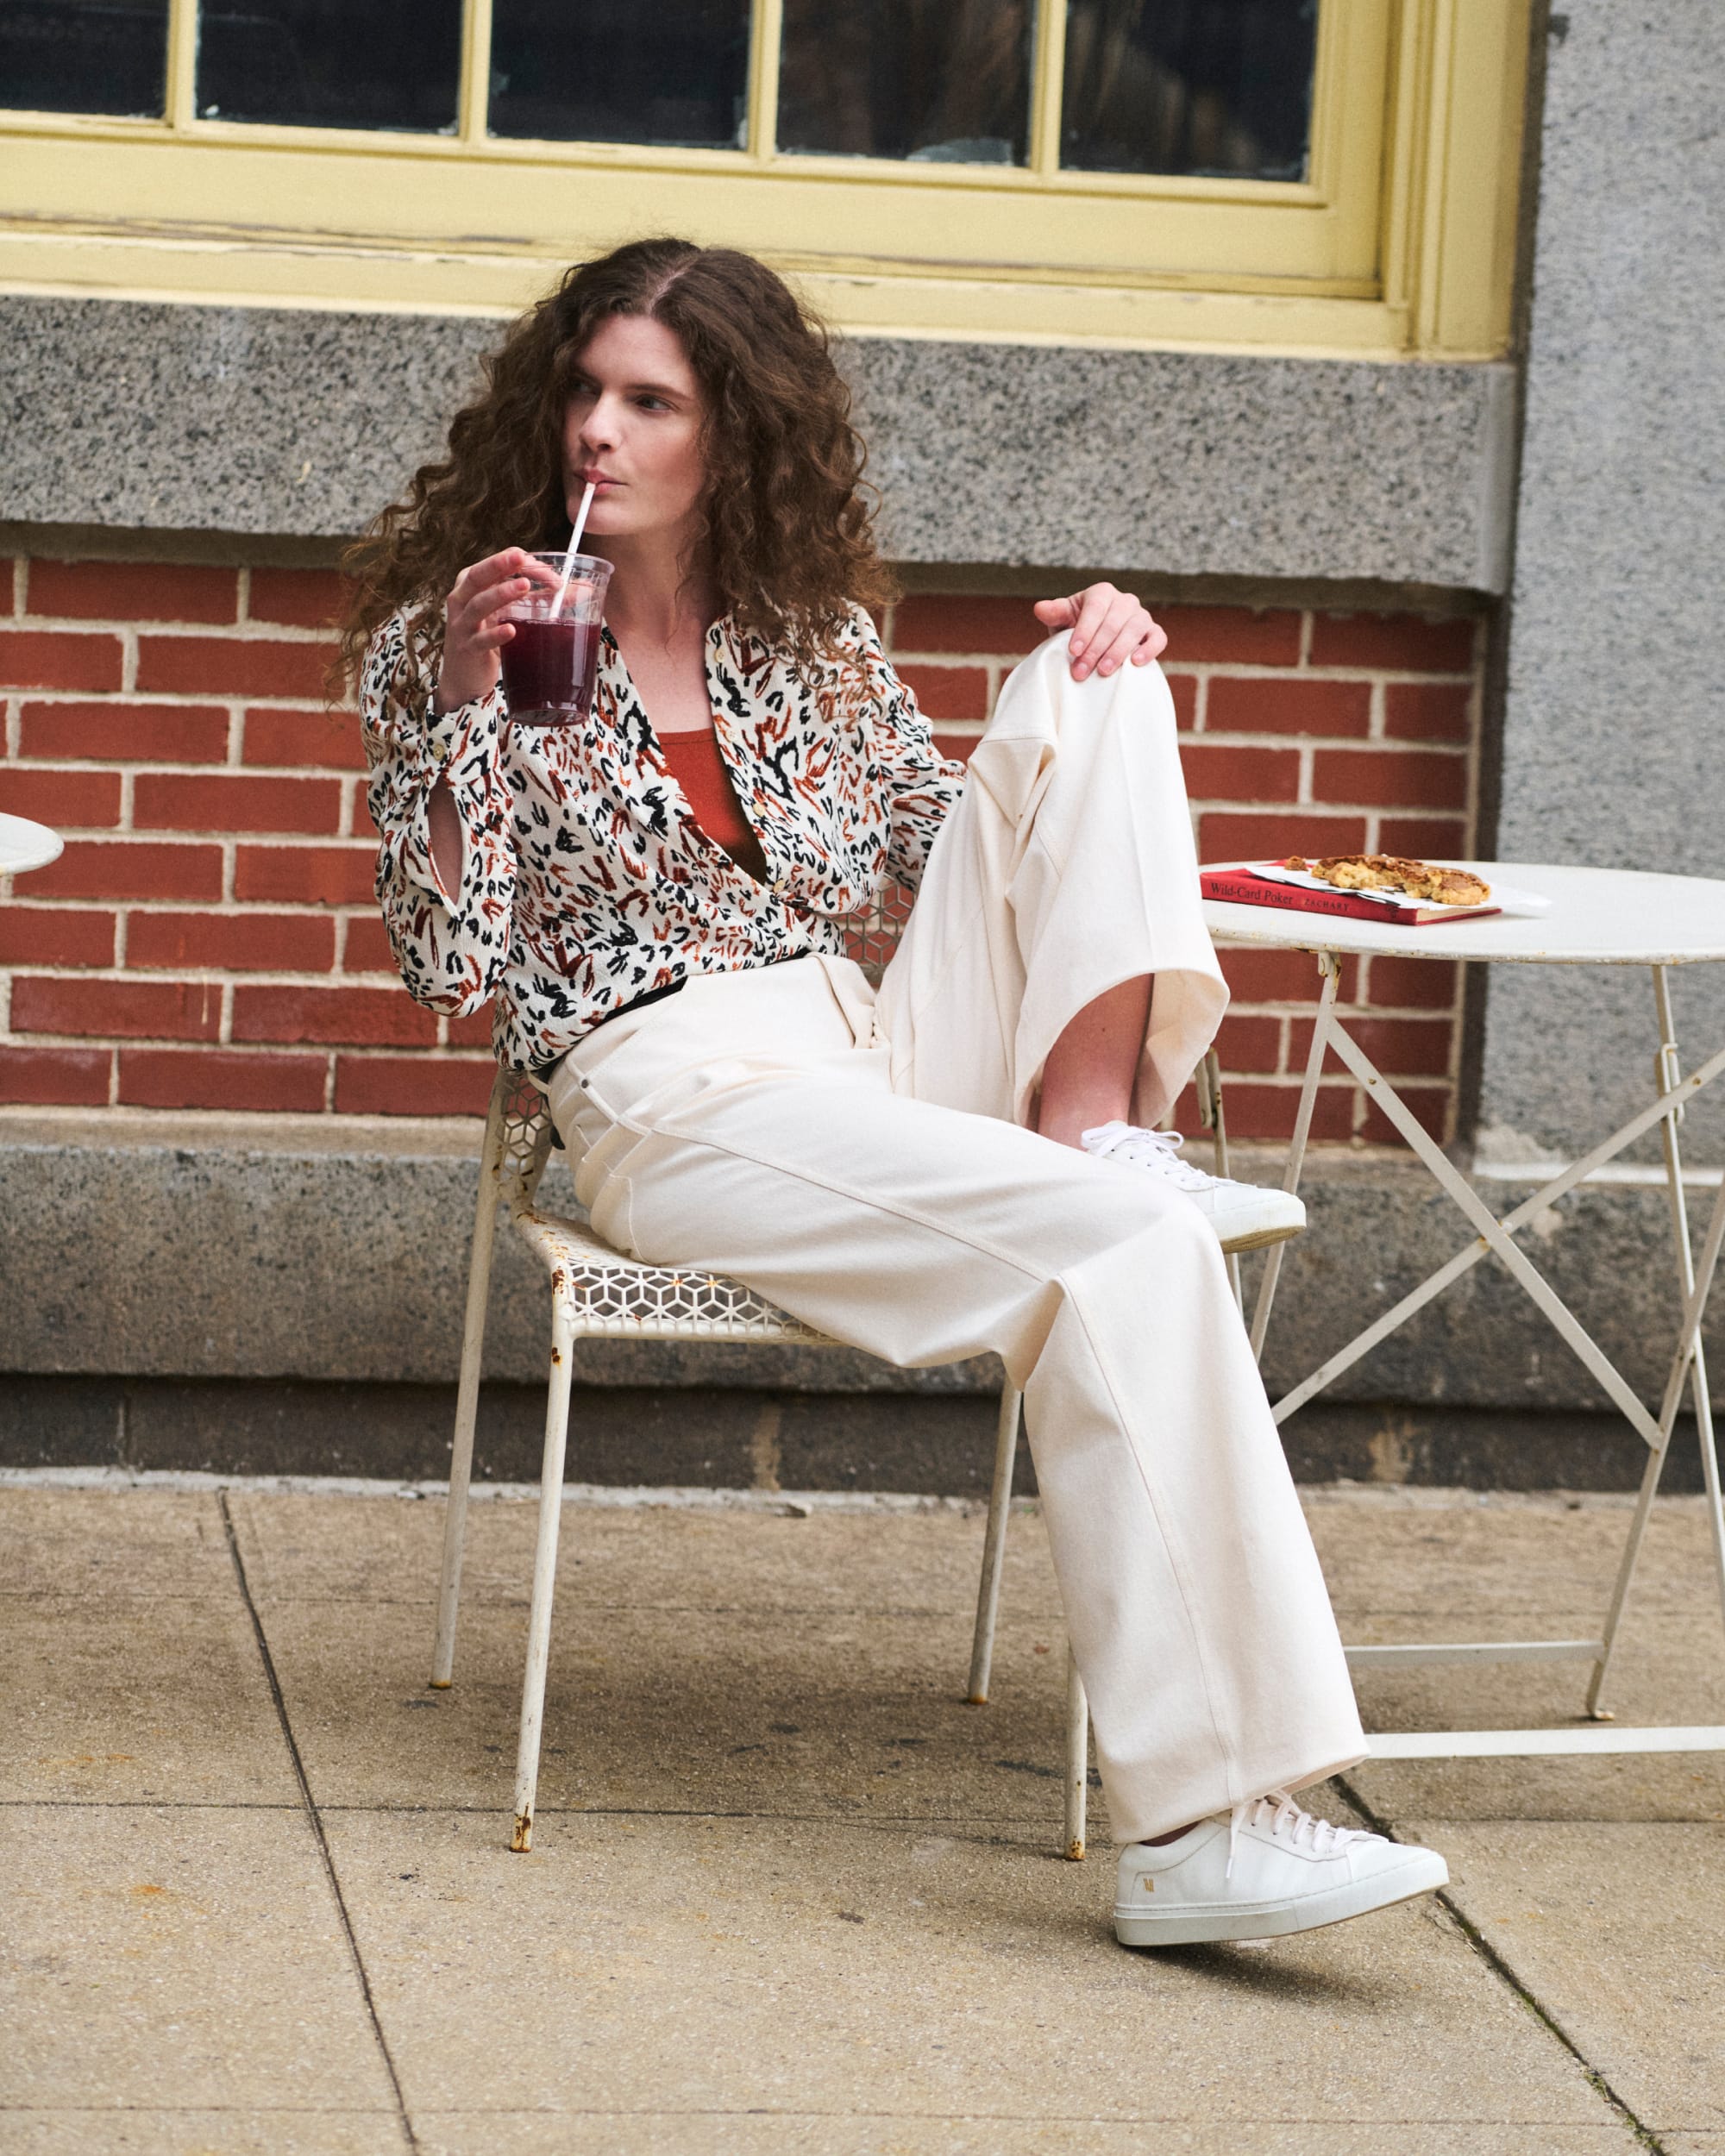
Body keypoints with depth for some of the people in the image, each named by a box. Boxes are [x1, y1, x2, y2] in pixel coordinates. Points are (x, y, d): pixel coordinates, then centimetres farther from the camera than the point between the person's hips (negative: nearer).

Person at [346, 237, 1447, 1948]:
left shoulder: (815, 634, 16)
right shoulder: (443, 637, 5)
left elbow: (947, 848, 21)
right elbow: (450, 968, -4)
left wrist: (1089, 670, 6)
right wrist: (468, 701, -14)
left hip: (886, 1054, 6)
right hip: (676, 1102, -6)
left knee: (1092, 687, -5)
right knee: (1134, 1252, -30)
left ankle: (1094, 1132, -18)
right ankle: (1197, 1829, -37)